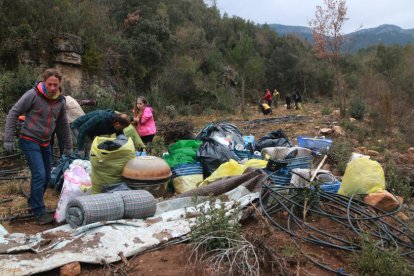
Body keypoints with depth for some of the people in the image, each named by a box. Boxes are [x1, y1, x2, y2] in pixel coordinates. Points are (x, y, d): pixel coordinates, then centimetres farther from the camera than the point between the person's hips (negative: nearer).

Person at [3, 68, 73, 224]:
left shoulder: (60, 101, 2)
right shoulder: (33, 95, -15)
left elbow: (64, 124, 12)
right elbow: (13, 113, -10)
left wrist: (68, 147, 15)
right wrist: (8, 139, -12)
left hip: (45, 143, 6)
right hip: (29, 141, -6)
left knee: (46, 176, 11)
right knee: (39, 175, -14)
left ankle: (33, 204, 31)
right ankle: (39, 212, -2)